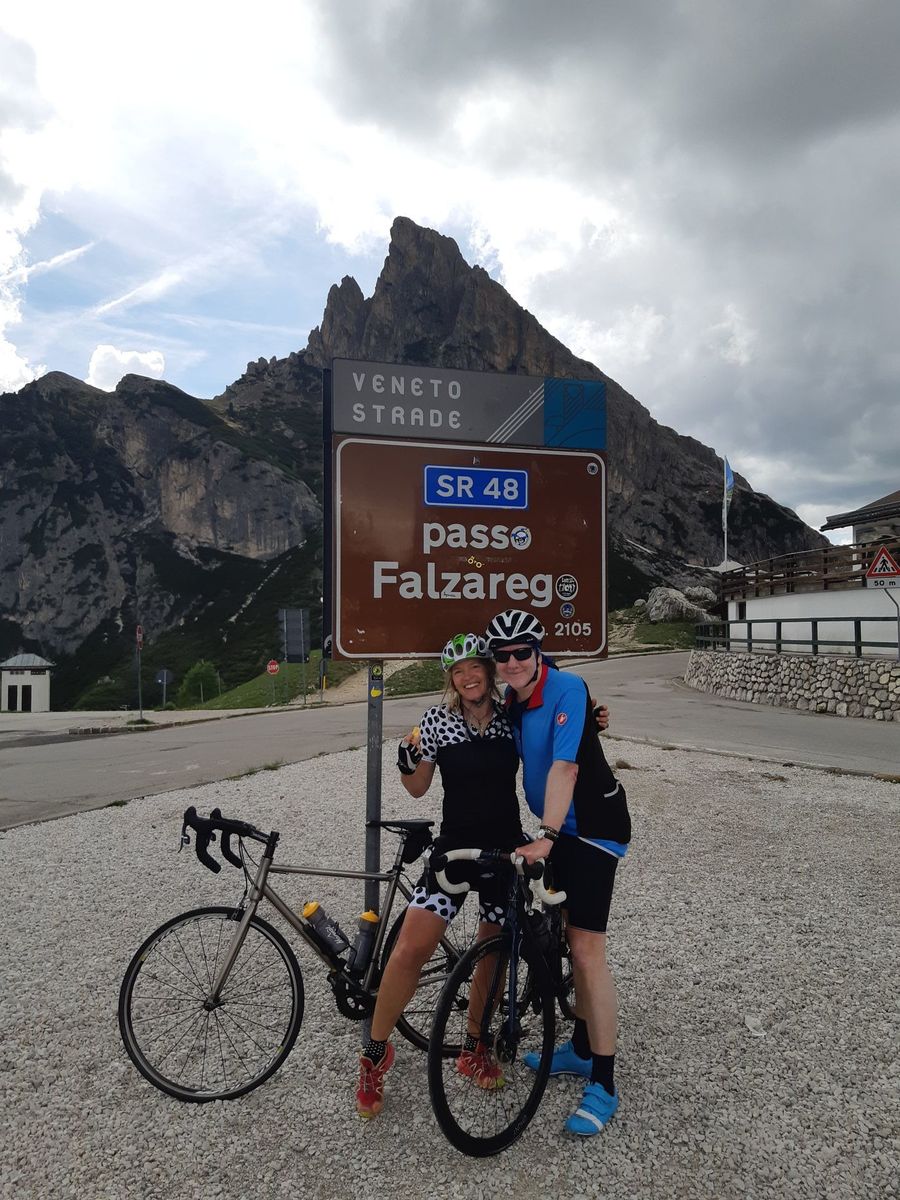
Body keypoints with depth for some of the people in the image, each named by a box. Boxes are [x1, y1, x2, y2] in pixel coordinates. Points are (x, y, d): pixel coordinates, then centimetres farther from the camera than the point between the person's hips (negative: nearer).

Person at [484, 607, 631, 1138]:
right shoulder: (511, 703, 3)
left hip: (595, 826, -8)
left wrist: (546, 835, -33)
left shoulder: (566, 688, -21)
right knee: (573, 940, 17)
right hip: (560, 826, 8)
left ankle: (604, 1084, 5)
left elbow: (565, 765, -28)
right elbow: (512, 766, 9)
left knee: (587, 947, -8)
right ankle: (582, 1049, 33)